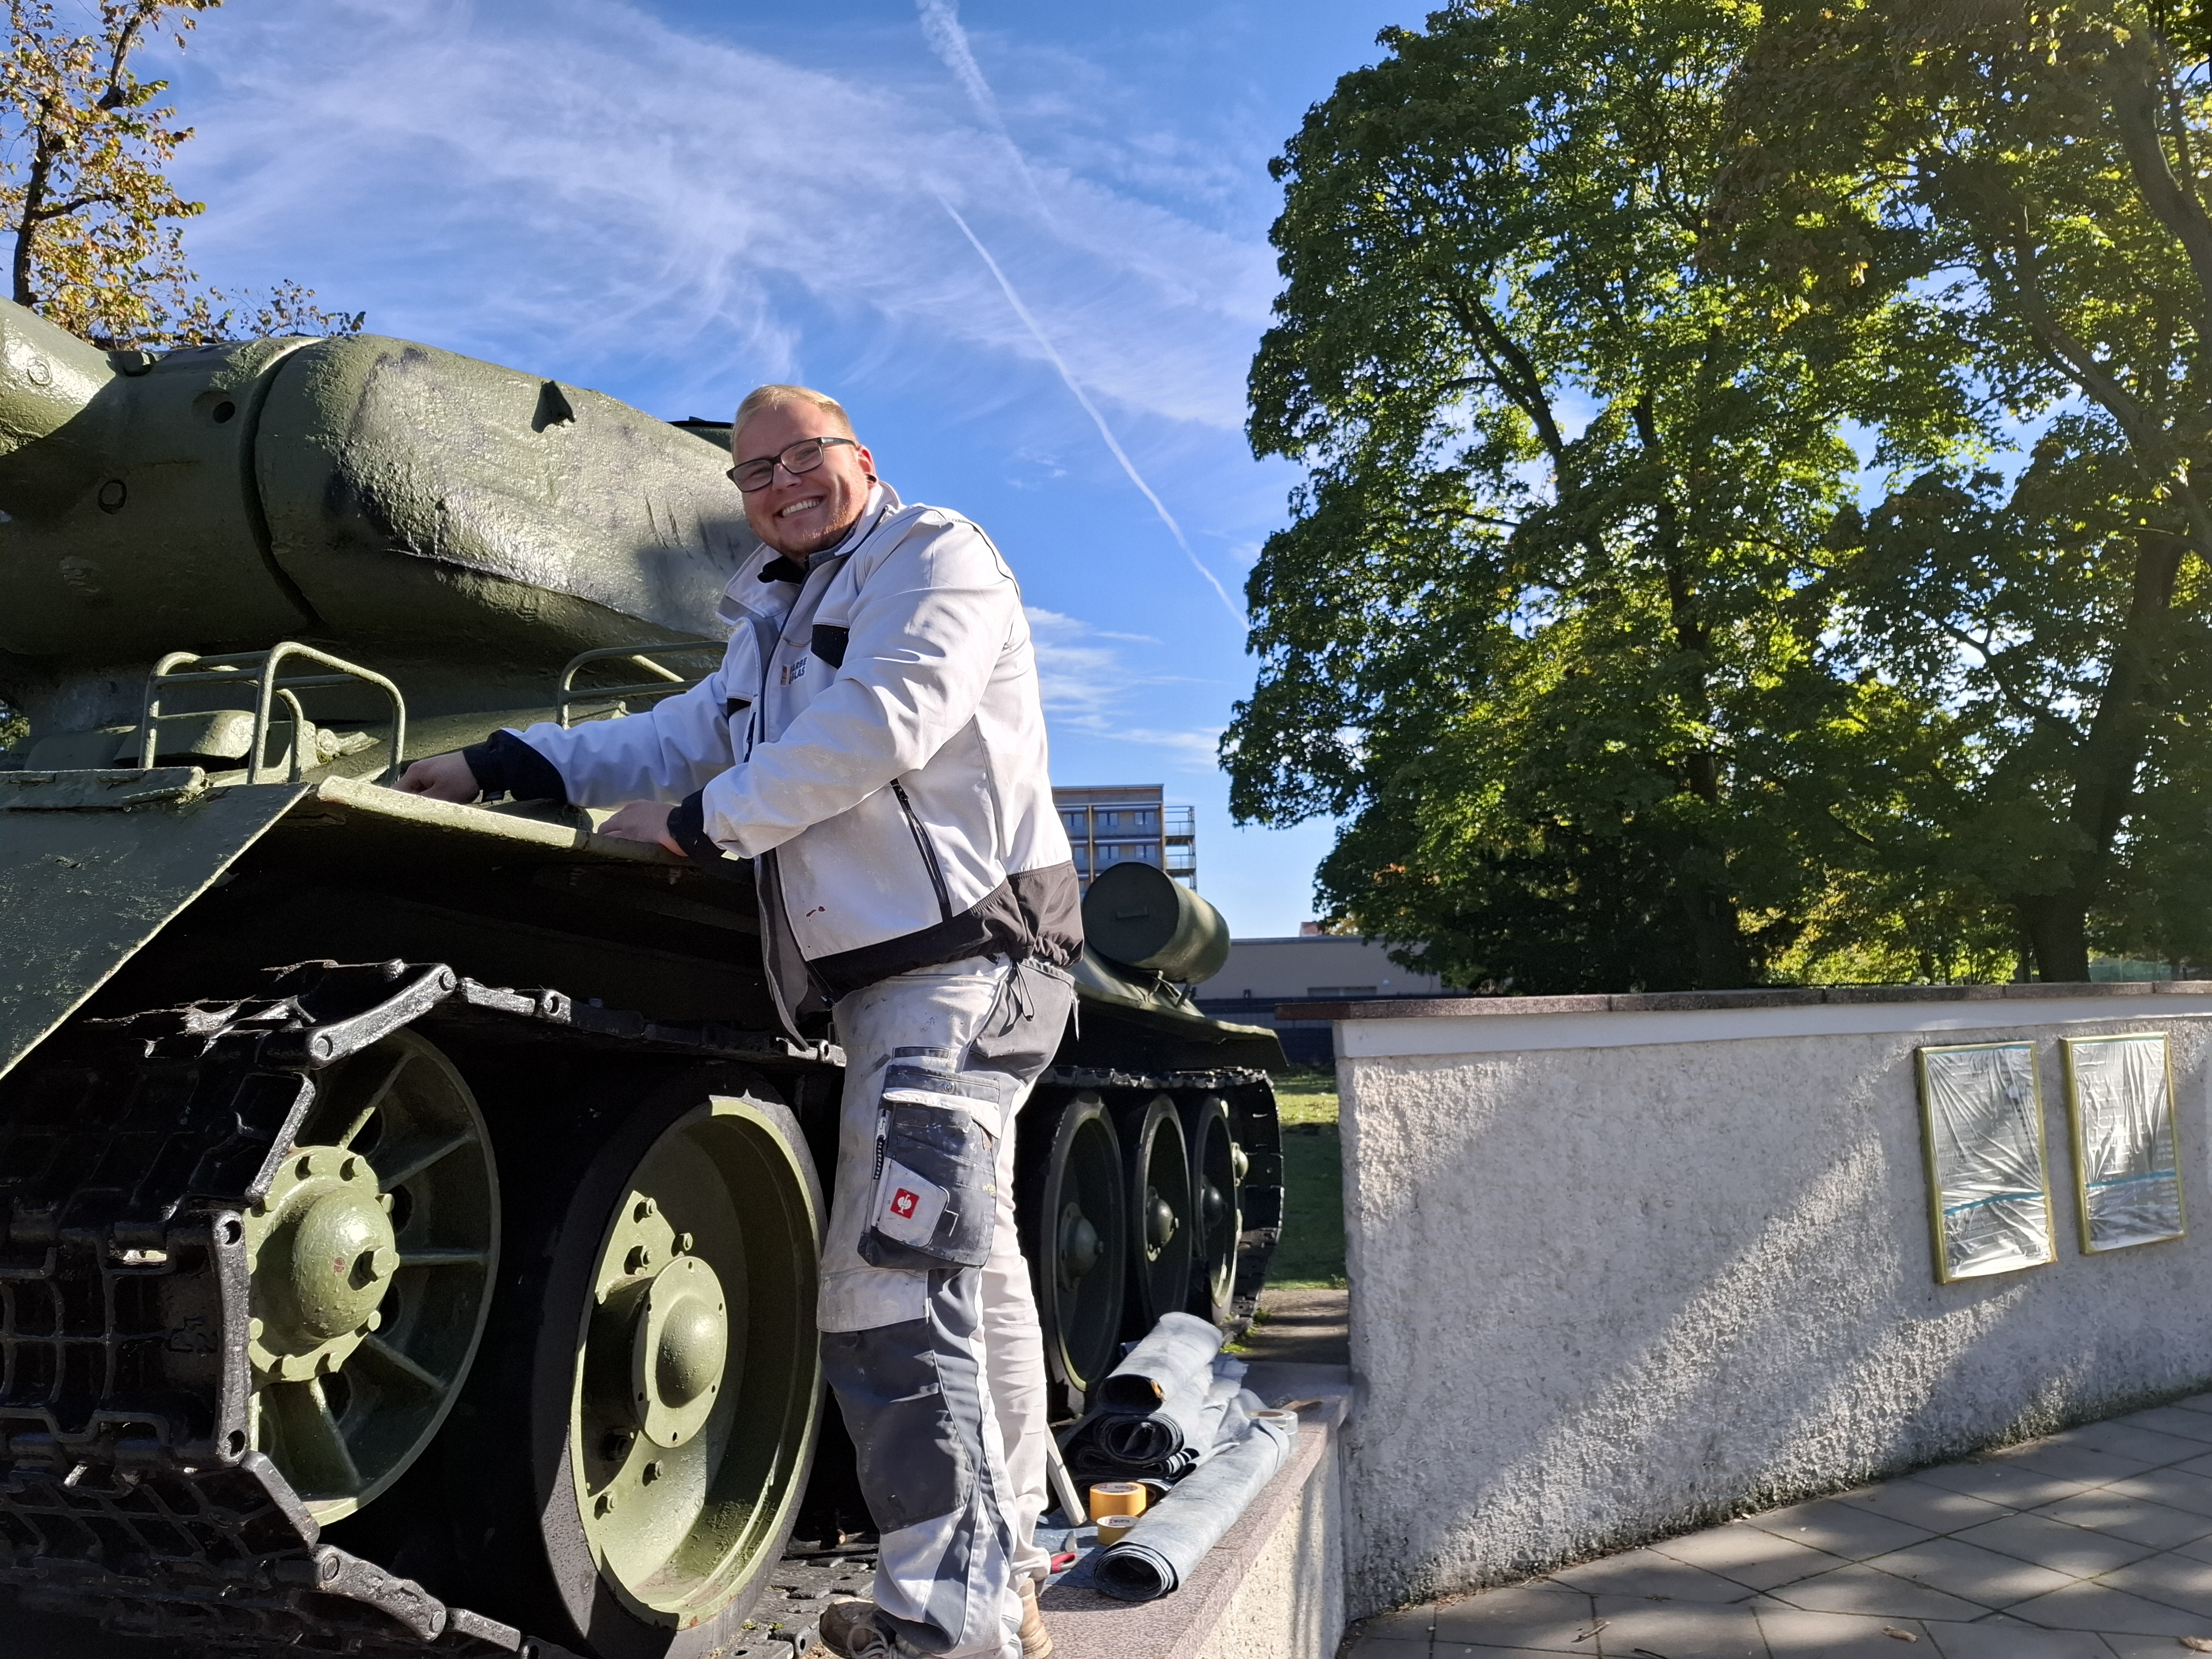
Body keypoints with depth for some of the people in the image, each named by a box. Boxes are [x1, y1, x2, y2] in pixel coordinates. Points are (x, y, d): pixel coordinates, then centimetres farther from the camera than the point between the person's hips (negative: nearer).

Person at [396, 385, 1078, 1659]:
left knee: (891, 1291, -17)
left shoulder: (934, 561, -3)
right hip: (881, 976, 9)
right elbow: (681, 736, 20)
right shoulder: (776, 625, 25)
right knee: (968, 1277, 13)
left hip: (966, 958, -9)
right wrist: (502, 763, 9)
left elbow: (873, 727, -17)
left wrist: (700, 821, -9)